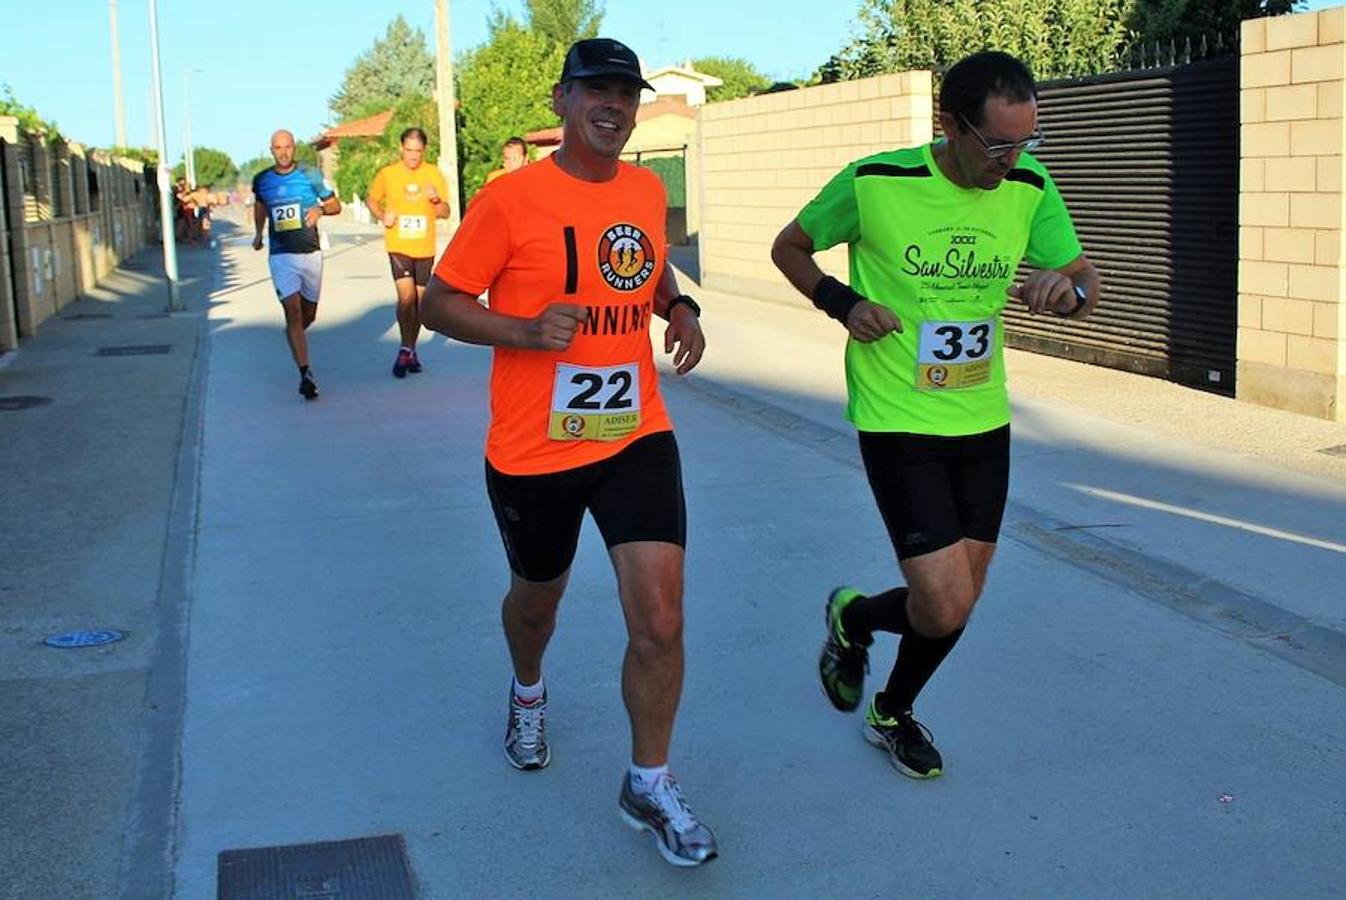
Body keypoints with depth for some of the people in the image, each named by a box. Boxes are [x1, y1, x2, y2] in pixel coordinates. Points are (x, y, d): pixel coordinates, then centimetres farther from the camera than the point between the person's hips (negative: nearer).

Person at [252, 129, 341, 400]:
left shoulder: (310, 175, -1)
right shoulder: (262, 180, 5)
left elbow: (336, 205, 4)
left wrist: (320, 209, -15)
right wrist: (259, 233, 22)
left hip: (310, 253, 1)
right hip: (281, 255, -1)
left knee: (309, 314, 11)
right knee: (293, 311, -14)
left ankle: (293, 338, 45)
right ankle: (305, 373, -19)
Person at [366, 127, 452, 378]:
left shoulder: (434, 174, 1)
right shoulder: (387, 174, -1)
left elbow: (445, 213, 2)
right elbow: (371, 200, 12)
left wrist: (436, 200, -20)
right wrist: (382, 216, -8)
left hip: (425, 249, 2)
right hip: (398, 246, -2)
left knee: (420, 300, 10)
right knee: (406, 296, -17)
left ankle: (410, 350, 26)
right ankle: (406, 350, -6)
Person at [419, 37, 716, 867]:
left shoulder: (648, 191, 4)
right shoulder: (511, 200, -11)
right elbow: (440, 302, -7)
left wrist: (681, 310, 2)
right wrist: (525, 331, -23)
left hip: (637, 436, 3)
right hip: (533, 451, -2)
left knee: (660, 619, -8)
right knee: (537, 598, 20)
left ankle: (650, 785, 12)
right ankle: (529, 693, 55)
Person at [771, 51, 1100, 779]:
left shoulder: (1029, 186, -4)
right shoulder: (874, 183, -16)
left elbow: (1087, 283, 4)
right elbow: (789, 246, 1)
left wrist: (1068, 288, -20)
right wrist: (843, 303, -16)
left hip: (984, 422, 5)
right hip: (898, 423, -5)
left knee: (957, 599, 13)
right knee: (945, 608, -11)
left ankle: (893, 712, 43)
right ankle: (853, 618, 25)